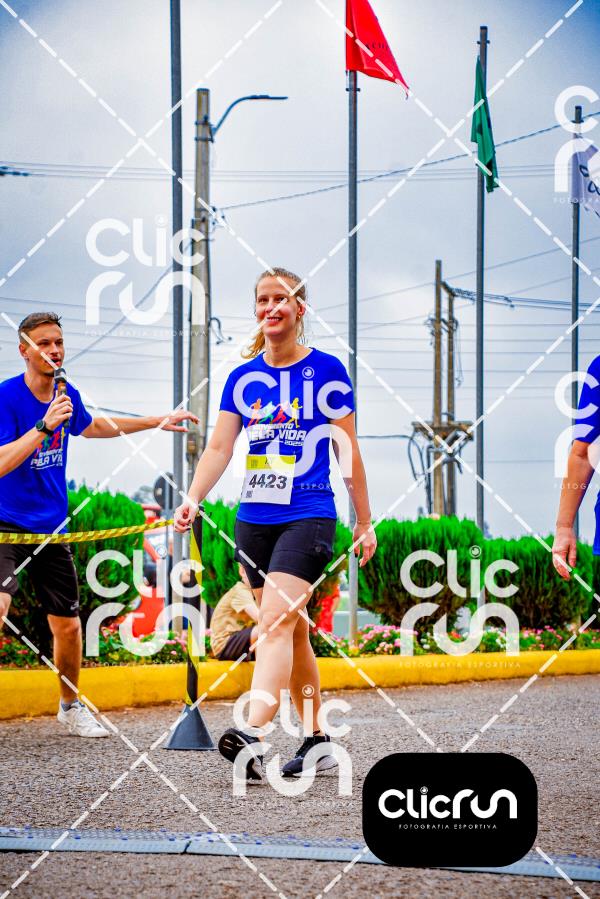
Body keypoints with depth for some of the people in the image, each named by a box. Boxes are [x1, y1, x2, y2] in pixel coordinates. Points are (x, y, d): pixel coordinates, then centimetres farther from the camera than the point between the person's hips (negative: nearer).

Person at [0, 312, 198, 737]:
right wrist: (45, 426, -34)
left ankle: (70, 706, 32)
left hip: (53, 527, 6)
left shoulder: (67, 396, 5)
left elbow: (92, 426, 28)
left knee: (68, 625, 11)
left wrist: (157, 421, 33)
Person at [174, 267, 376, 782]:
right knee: (292, 631, 10)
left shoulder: (326, 370, -2)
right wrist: (193, 499, -11)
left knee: (275, 622, -21)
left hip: (308, 516, -5)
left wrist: (365, 522, 5)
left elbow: (348, 451, 2)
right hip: (254, 520, 5)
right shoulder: (243, 377, 10)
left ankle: (253, 735, -33)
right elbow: (220, 447, 5)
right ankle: (318, 741, 20)